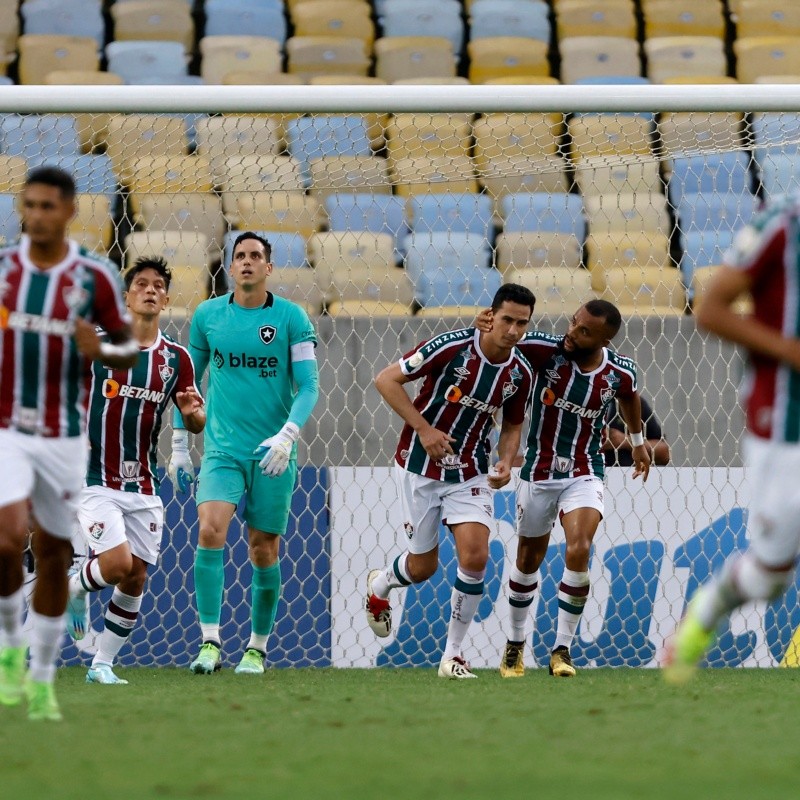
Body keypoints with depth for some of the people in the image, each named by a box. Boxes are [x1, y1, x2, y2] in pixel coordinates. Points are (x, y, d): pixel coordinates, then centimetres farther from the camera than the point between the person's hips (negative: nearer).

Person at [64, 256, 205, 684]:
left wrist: (193, 412, -15)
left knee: (135, 580, 2)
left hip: (143, 487, 4)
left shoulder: (176, 358, 4)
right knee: (118, 562, -20)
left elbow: (197, 423, 7)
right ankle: (74, 588, 12)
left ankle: (102, 664, 16)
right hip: (94, 482, -4)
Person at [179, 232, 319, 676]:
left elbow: (308, 385, -4)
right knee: (210, 531, -20)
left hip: (272, 454, -1)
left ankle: (257, 648, 20)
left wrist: (287, 435, -18)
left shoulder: (292, 317, -2)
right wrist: (179, 439, 11)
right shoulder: (207, 315, 5)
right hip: (222, 450, 1)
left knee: (264, 551, 4)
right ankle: (210, 643, -18)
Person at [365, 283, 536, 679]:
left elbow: (512, 425, 12)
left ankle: (453, 654, 0)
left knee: (475, 557, -15)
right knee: (423, 566, 6)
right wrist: (424, 429, -21)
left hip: (470, 473, 3)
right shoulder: (450, 346, -20)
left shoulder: (520, 373, -5)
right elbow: (386, 380, -15)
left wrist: (506, 461, -9)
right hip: (420, 467, -3)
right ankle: (378, 585, 43)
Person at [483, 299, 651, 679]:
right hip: (538, 472, 0)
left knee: (579, 551, -22)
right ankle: (515, 644, 35)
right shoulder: (547, 350, -17)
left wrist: (638, 441, 29)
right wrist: (487, 325, -32)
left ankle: (562, 649, -9)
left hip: (584, 474, 0)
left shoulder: (620, 373, -11)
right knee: (529, 559, 14)